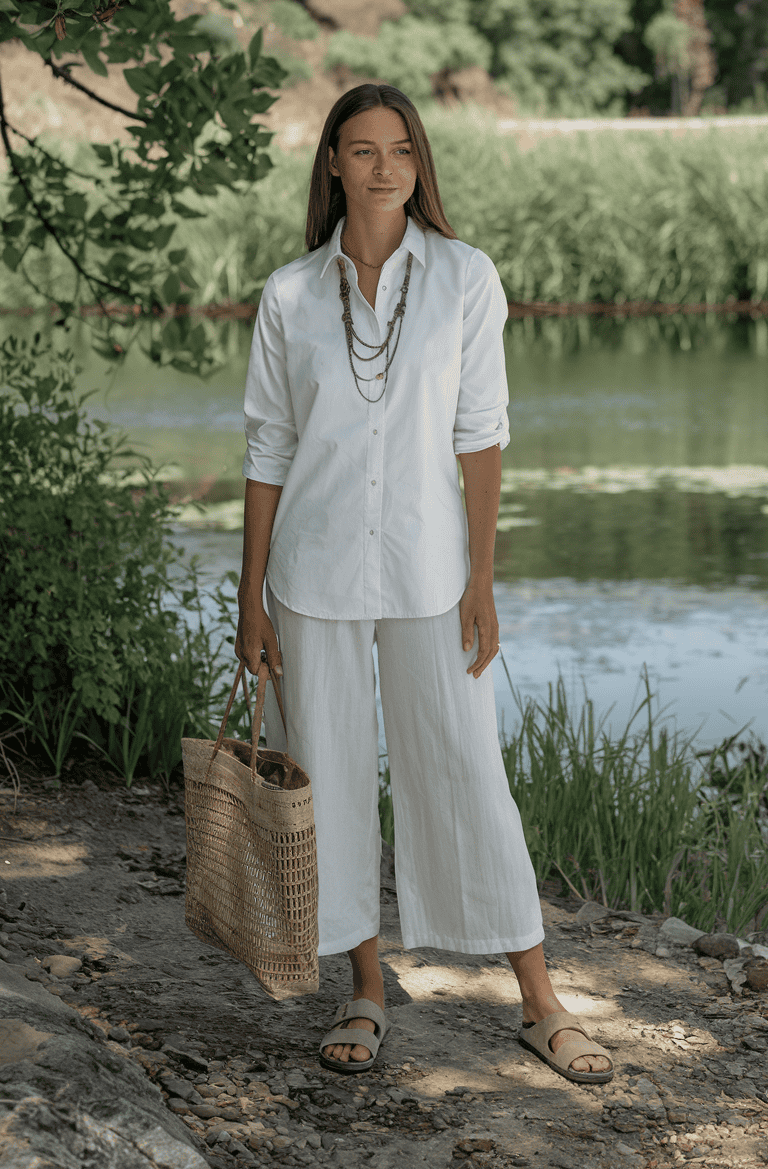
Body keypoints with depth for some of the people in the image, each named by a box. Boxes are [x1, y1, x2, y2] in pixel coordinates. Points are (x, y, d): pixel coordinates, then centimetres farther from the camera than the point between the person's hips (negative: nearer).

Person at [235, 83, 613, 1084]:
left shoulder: (466, 279, -2)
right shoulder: (289, 296, 1)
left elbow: (480, 436, -2)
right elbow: (268, 450, 4)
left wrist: (482, 578, -6)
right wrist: (251, 599, 3)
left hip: (426, 568, -1)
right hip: (315, 569, 1)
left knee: (467, 774, 1)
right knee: (332, 778, 7)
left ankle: (540, 1004, 12)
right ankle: (365, 991, 23)